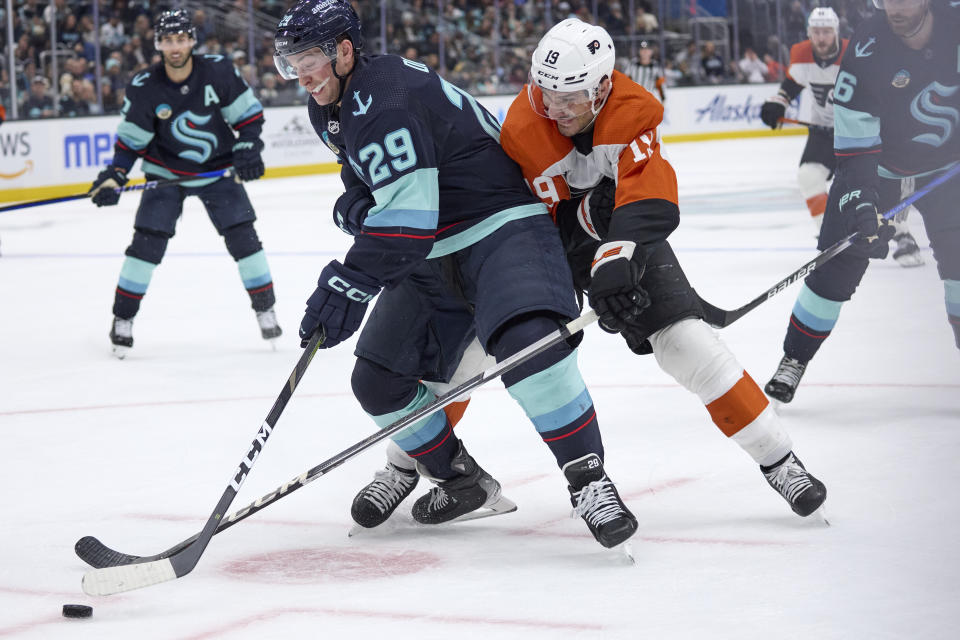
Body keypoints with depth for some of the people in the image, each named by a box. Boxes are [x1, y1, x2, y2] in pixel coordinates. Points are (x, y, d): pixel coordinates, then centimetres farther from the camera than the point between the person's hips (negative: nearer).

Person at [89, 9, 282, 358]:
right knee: (147, 241, -9)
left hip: (217, 169, 0)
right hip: (166, 173, 0)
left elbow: (249, 113, -6)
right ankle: (122, 318, 2)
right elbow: (130, 141, -8)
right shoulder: (144, 88, -17)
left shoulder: (218, 71, -17)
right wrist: (114, 177, -21)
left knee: (242, 235, -6)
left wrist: (248, 148, -19)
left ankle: (265, 307, 10)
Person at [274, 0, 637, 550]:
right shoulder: (331, 110, 8)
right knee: (379, 378, 5)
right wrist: (355, 202, 5)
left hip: (500, 226, -10)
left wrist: (349, 284, -28)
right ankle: (463, 482, 21)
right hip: (432, 255, 10)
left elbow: (409, 218, -30)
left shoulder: (385, 102, -24)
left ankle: (588, 478, -27)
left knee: (528, 340, -34)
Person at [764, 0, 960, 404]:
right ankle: (795, 357, 8)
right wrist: (860, 196, -34)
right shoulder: (867, 49, -24)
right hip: (878, 163, -2)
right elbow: (853, 137, -24)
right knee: (840, 260, -6)